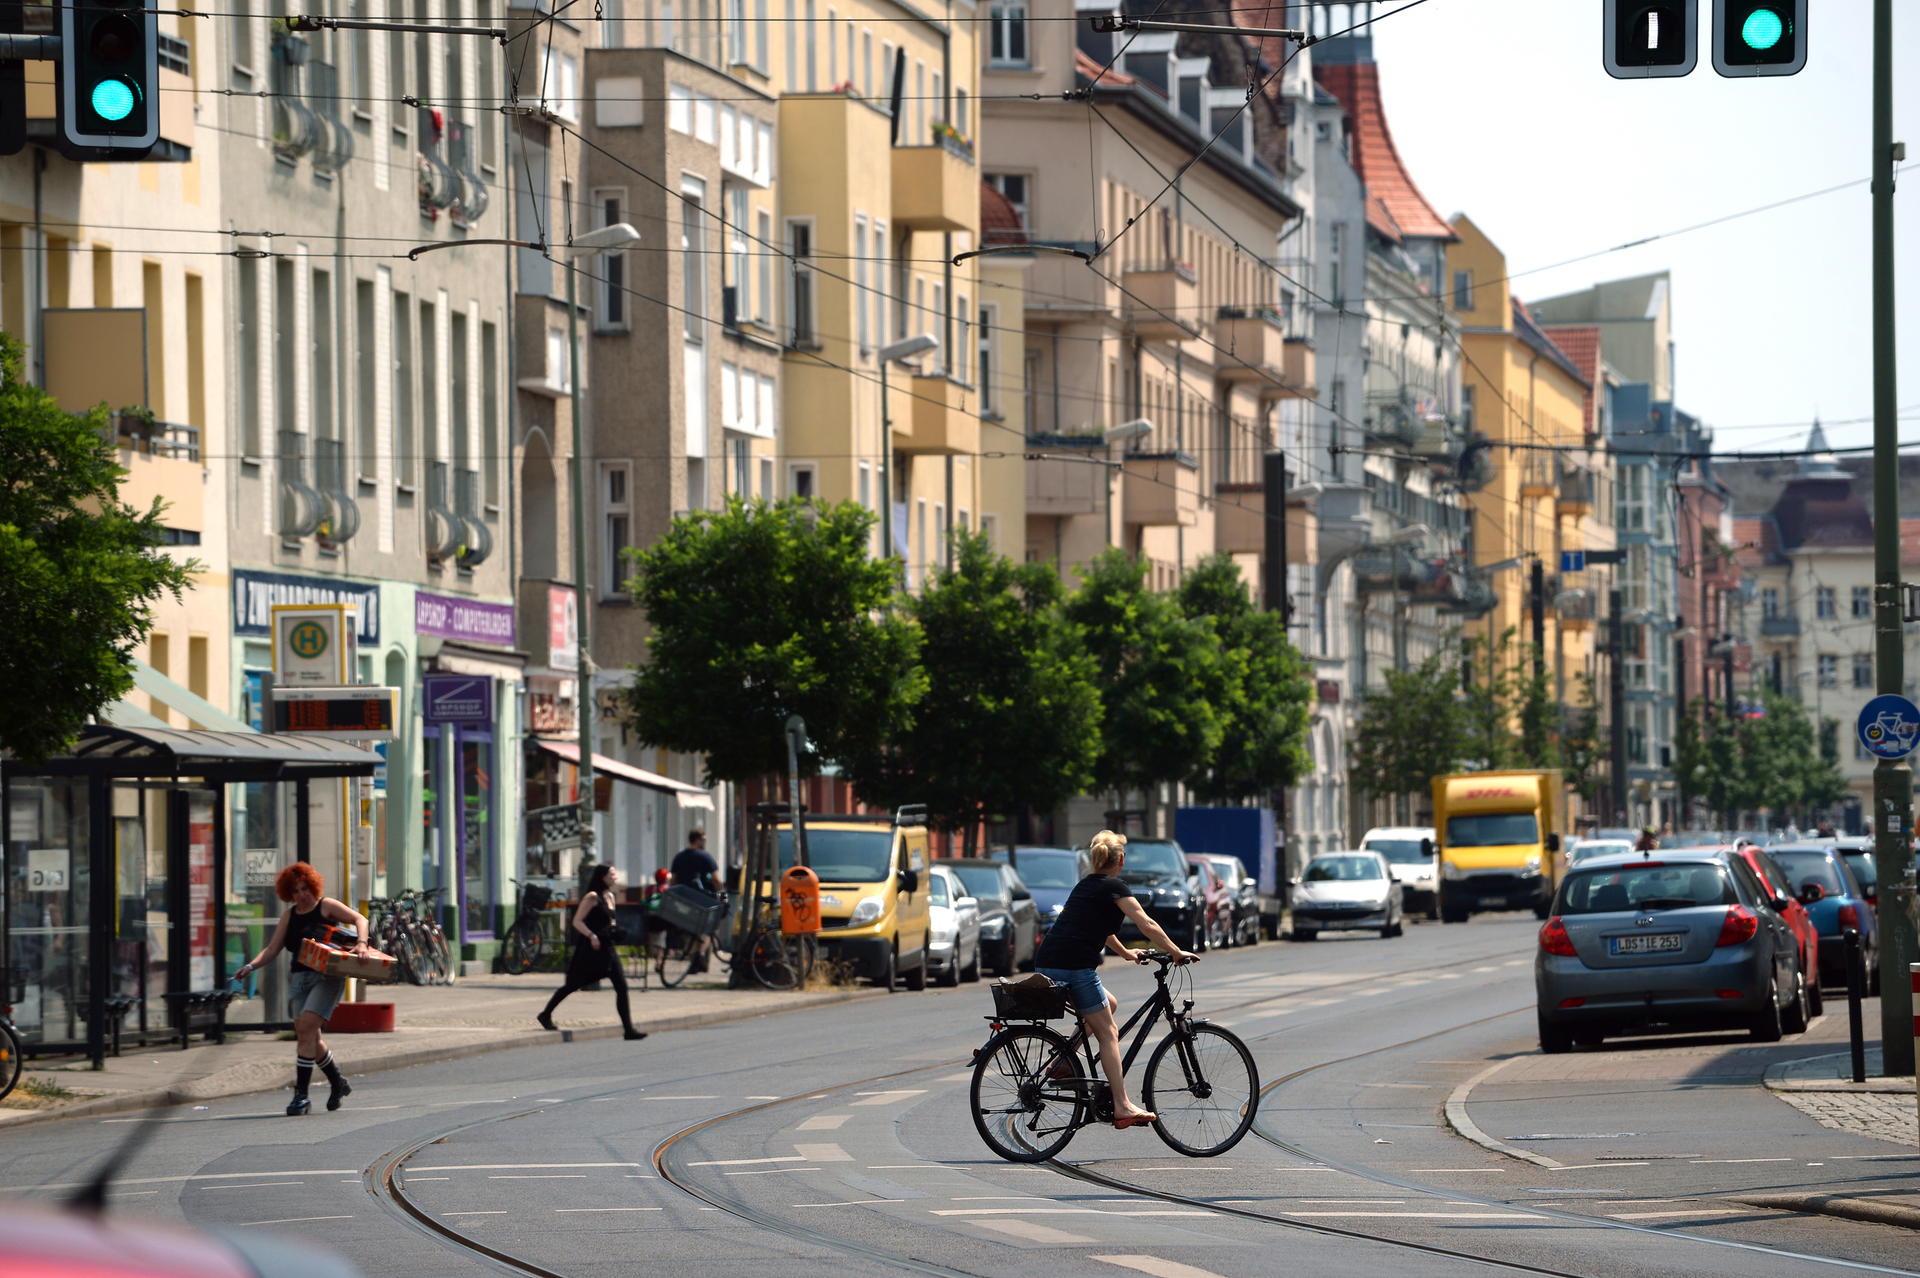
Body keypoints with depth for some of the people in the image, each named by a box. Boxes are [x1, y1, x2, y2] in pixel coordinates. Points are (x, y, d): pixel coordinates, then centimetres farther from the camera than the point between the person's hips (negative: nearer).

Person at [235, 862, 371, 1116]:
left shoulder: (326, 907, 2)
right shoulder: (289, 916, 16)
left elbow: (359, 919, -5)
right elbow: (272, 950, 14)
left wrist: (361, 943, -23)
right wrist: (251, 967, -2)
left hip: (327, 977, -6)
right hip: (299, 978, 6)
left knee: (306, 1026, -18)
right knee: (309, 1036, 6)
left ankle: (301, 1094, -17)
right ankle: (338, 1083, 28)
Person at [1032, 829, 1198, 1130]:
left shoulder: (1085, 886, 24)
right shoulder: (1114, 888, -1)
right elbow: (1147, 926, -5)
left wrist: (1125, 953, 50)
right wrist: (1177, 953, 5)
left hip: (1046, 966, 8)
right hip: (1075, 966, -8)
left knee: (1109, 1005, 24)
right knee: (1108, 1032, -2)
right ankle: (1123, 1107, -6)